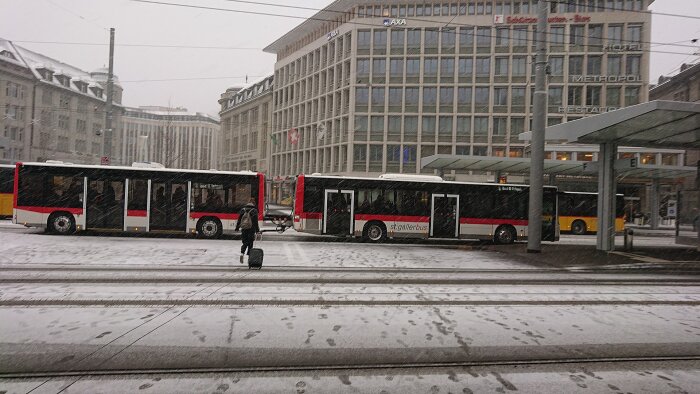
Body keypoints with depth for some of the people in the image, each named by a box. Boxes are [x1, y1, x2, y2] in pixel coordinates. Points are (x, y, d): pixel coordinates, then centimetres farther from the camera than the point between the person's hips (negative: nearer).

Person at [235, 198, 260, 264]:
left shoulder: (243, 209, 8)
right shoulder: (254, 210, -5)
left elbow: (239, 219, 9)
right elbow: (255, 221, -7)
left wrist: (237, 227, 15)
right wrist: (257, 229, -3)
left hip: (243, 228, 3)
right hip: (251, 228, -3)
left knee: (245, 242, 9)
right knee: (250, 243, 7)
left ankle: (242, 253, -13)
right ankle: (249, 255, 8)